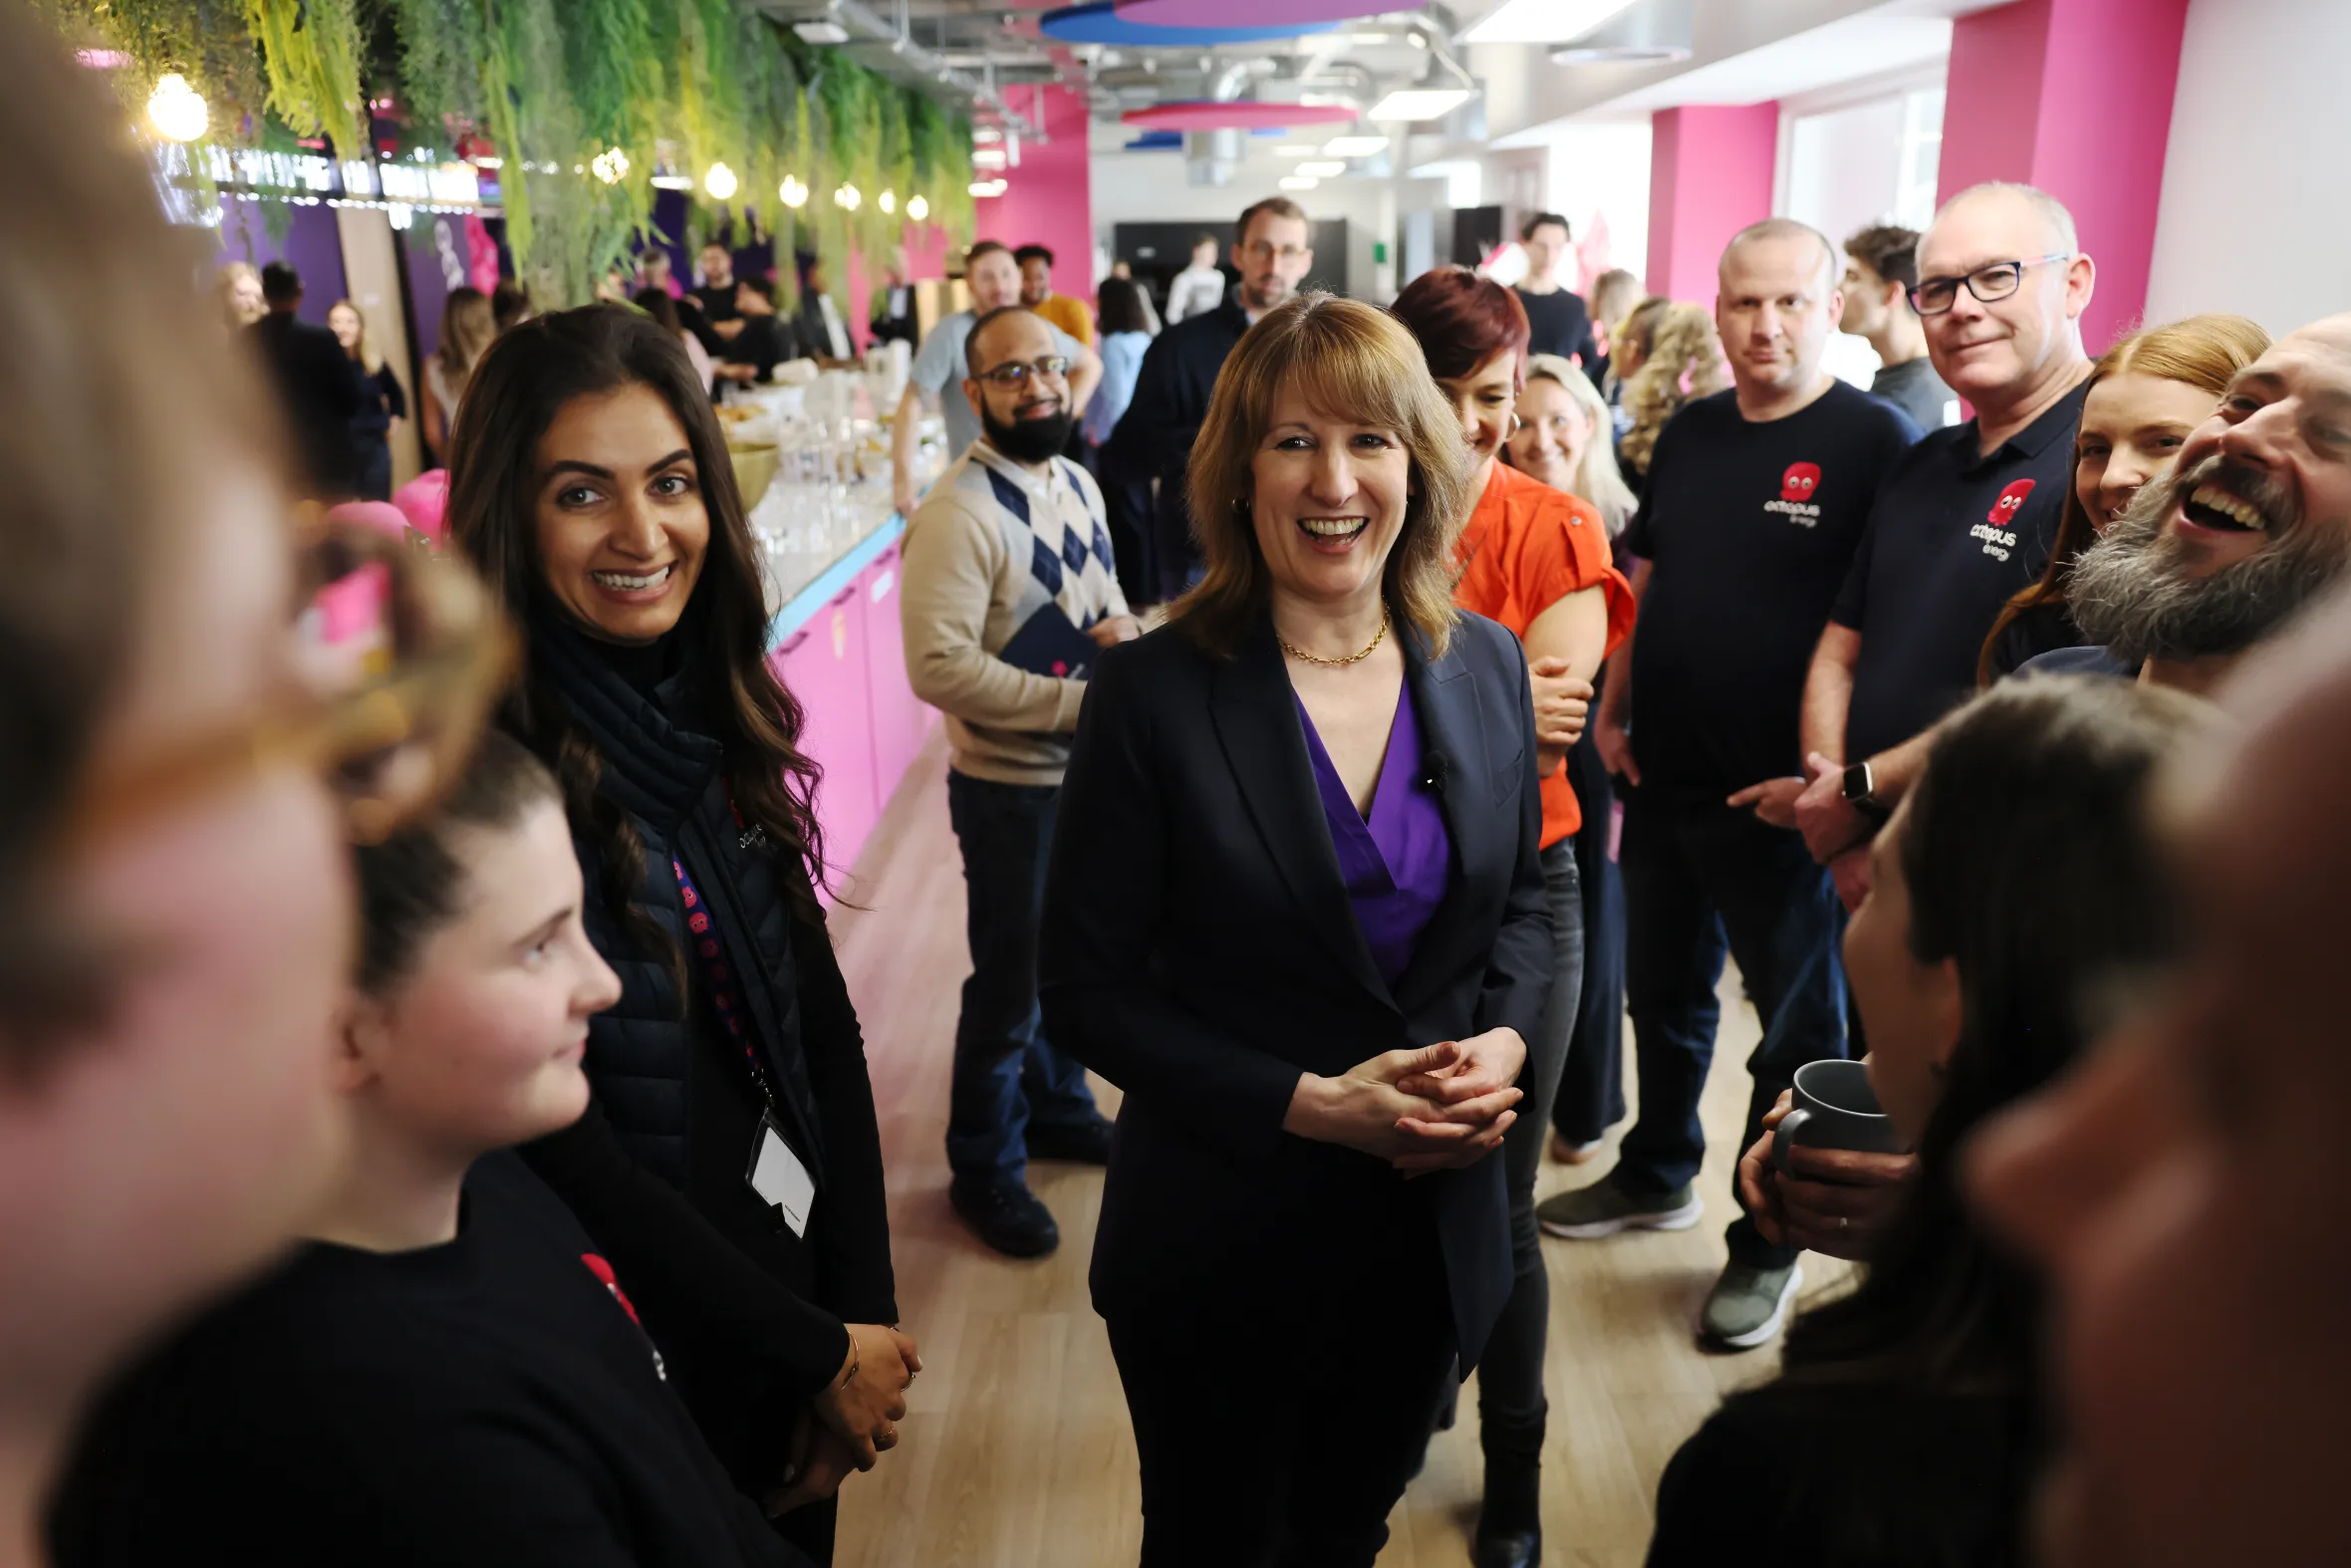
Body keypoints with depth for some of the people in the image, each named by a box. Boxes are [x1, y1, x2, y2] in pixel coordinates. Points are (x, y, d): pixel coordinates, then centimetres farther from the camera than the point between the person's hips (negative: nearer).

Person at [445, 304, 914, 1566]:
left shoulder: (715, 722, -2)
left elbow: (823, 1031, 0)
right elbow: (561, 1150, -20)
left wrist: (864, 1312, -6)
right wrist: (818, 1351, -13)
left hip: (803, 1283, 6)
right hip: (650, 1353, -5)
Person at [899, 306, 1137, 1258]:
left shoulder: (1078, 485, 6)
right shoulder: (959, 512, -20)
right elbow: (939, 666, -26)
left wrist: (1121, 629, -5)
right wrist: (1082, 701, -25)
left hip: (1093, 772, 7)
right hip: (1011, 787, -7)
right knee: (1009, 983, 7)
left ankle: (1056, 1106, 45)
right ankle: (984, 1168, 27)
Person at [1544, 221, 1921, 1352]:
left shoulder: (1875, 440, -11)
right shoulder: (1690, 433, 8)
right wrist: (1613, 711, 7)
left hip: (1781, 795, -6)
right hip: (1664, 778, 6)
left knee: (1797, 1020, 11)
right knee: (1663, 990, 21)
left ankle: (1770, 1241, 27)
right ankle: (1656, 1176, 41)